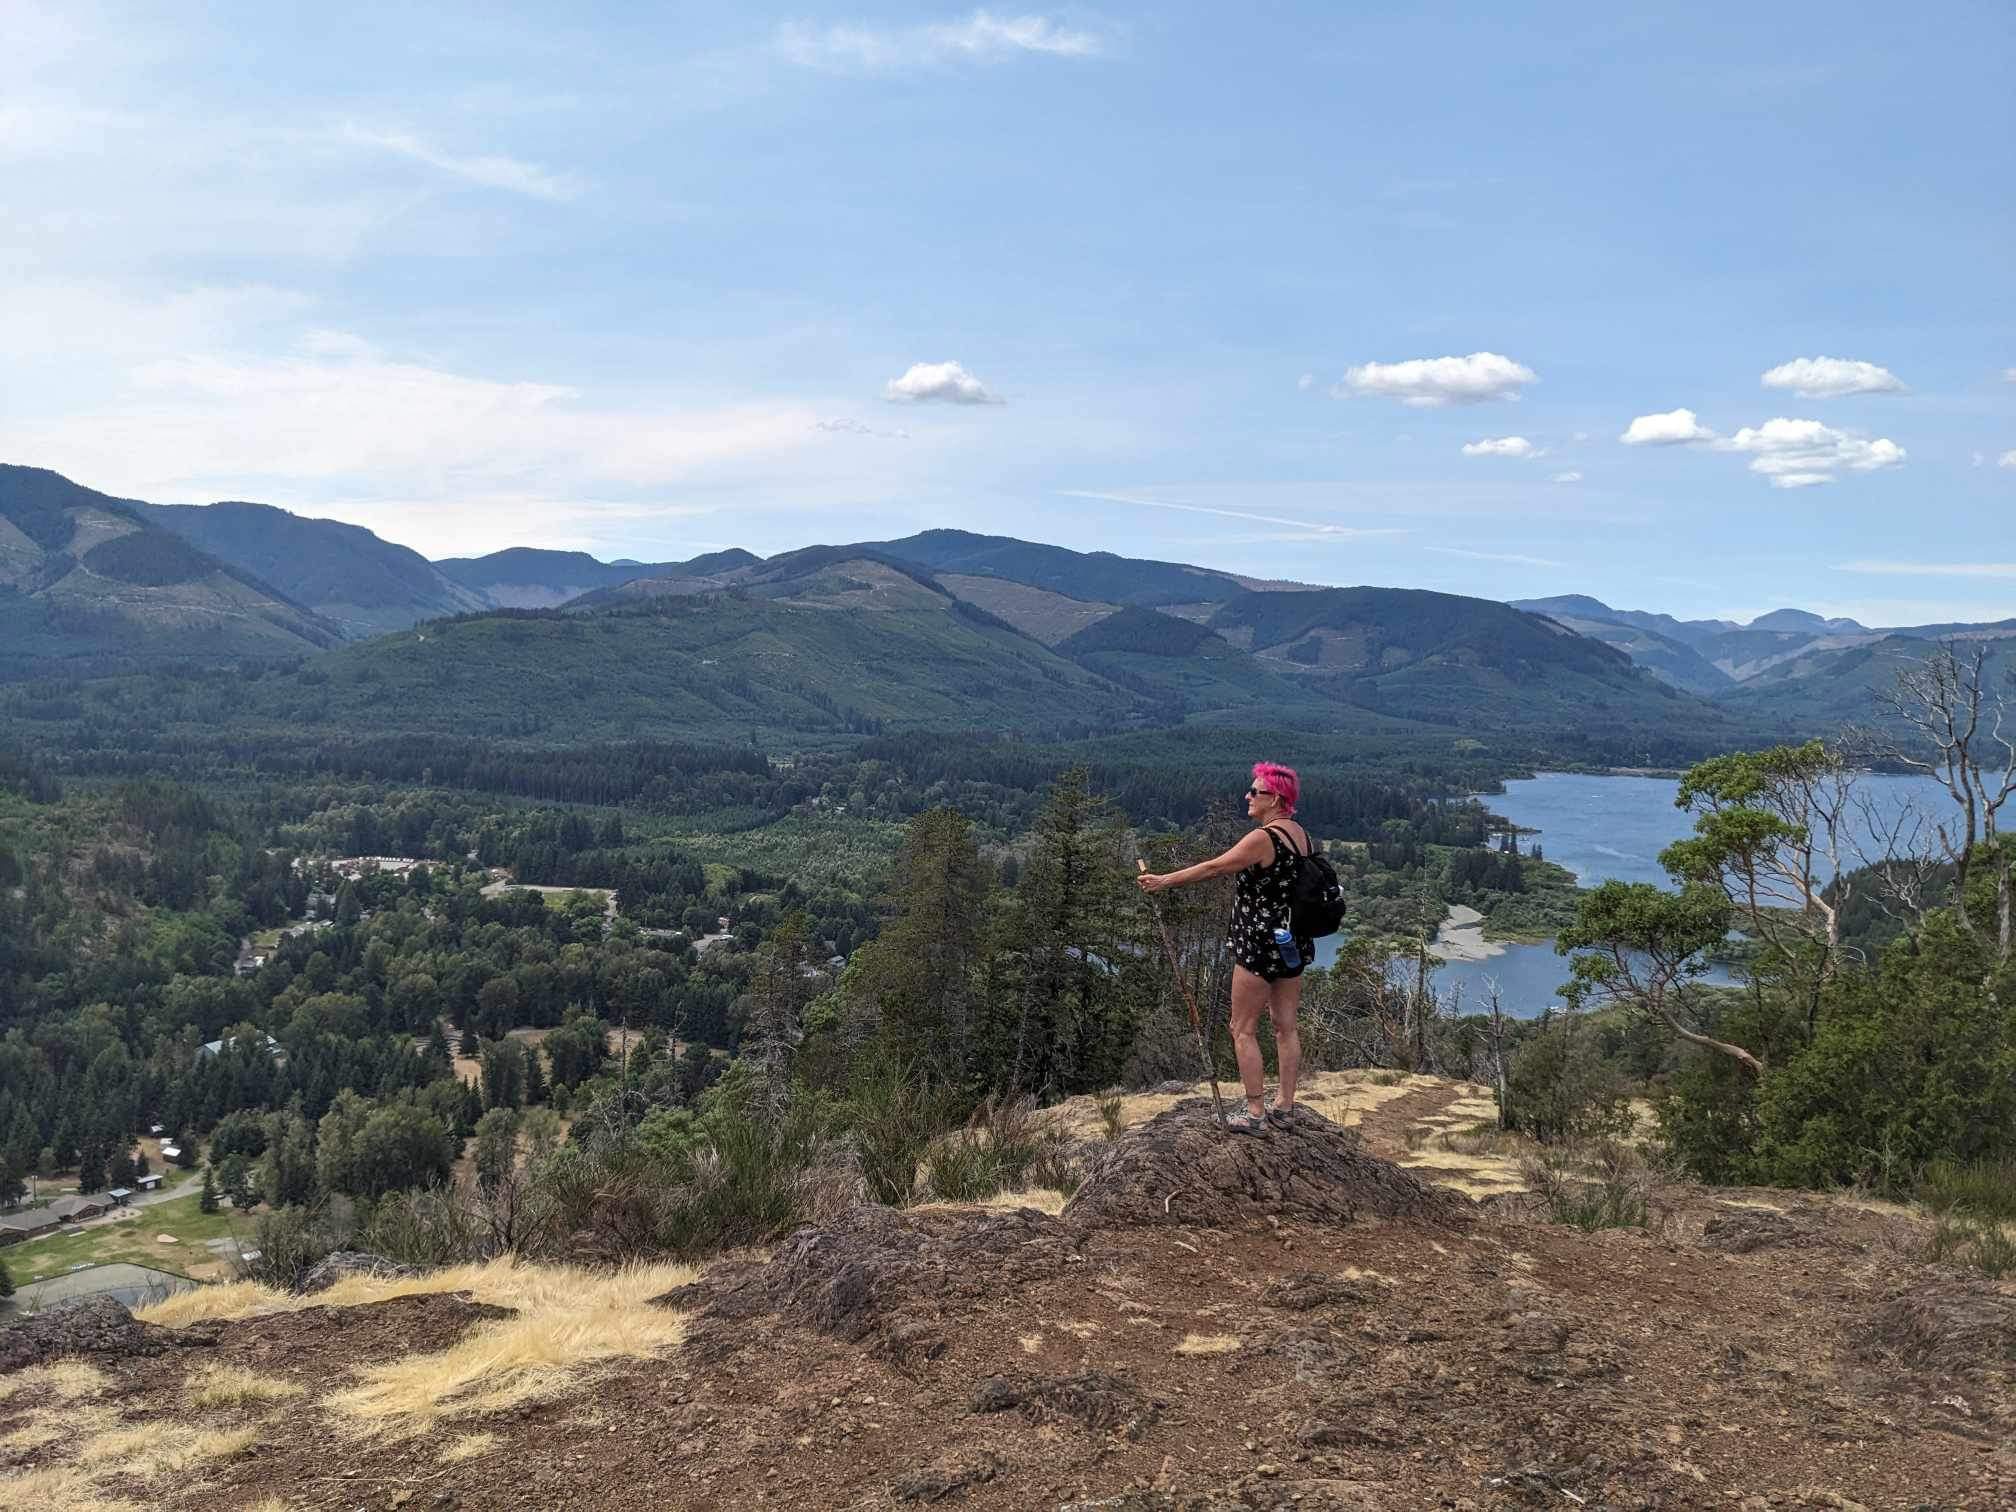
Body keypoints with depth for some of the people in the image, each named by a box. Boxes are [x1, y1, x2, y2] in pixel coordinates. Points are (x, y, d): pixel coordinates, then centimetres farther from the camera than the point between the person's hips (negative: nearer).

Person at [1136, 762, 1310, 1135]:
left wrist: (1164, 880, -9)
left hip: (1260, 946, -9)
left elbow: (1213, 868, -17)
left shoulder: (1263, 838, -20)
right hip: (1294, 944, 9)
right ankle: (1284, 1107, 21)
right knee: (1285, 1027, 14)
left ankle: (1256, 1114, 3)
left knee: (1243, 1030, 2)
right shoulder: (1301, 834, 6)